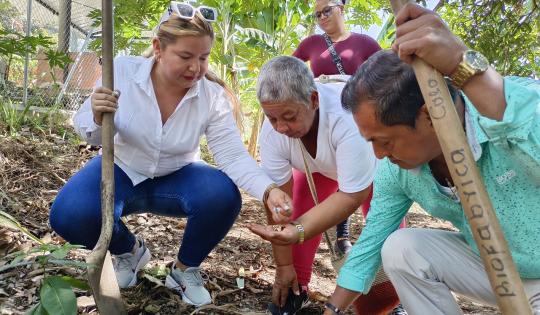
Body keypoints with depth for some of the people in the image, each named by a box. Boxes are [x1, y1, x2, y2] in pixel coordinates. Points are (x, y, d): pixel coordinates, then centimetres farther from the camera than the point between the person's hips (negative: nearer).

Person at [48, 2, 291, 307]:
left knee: (223, 196, -29)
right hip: (121, 170, 1)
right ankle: (130, 250, 11)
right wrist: (97, 118, -36)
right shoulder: (123, 70, -20)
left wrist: (269, 190, -44)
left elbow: (234, 156, -26)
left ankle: (185, 269, 2)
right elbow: (87, 131, -11)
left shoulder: (214, 97, -20)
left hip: (176, 178, 0)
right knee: (69, 215, -25)